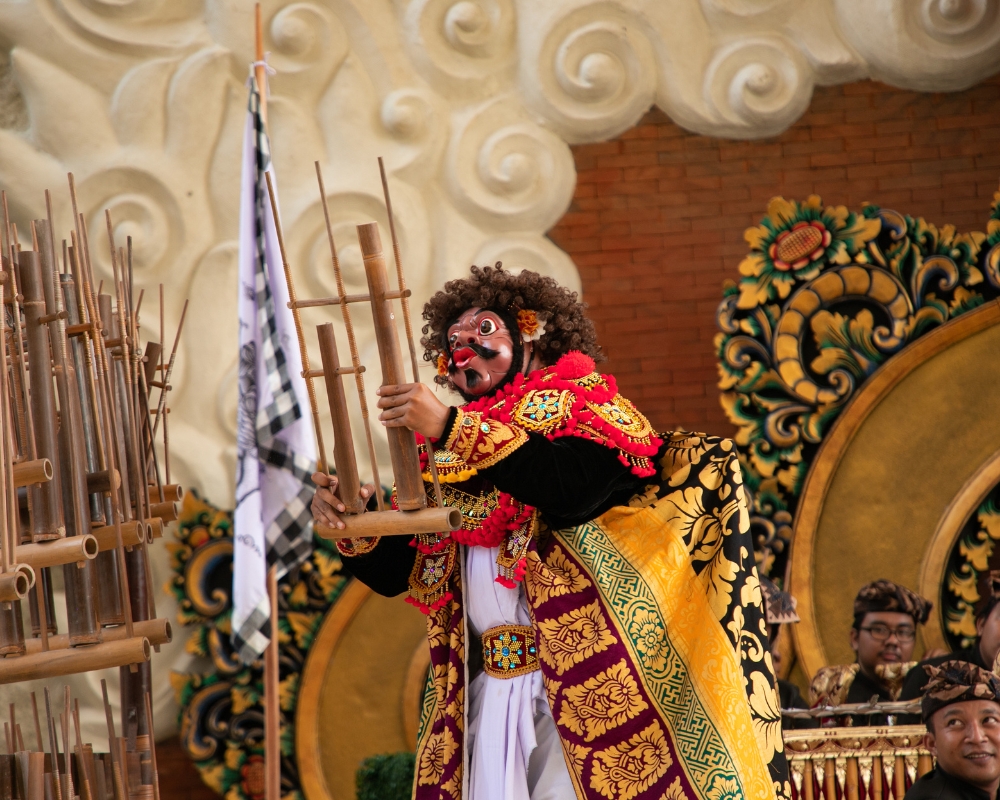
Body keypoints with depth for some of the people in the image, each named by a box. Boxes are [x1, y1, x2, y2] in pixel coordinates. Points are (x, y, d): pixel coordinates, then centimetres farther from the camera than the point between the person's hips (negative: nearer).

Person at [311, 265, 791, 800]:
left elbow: (572, 487, -19)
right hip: (482, 696, 5)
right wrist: (353, 529, -8)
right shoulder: (444, 455, 17)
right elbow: (392, 573, 13)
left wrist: (453, 429, -21)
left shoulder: (584, 407, 4)